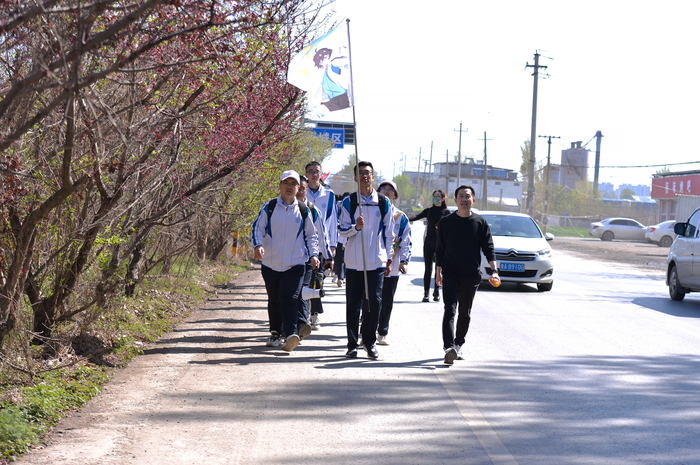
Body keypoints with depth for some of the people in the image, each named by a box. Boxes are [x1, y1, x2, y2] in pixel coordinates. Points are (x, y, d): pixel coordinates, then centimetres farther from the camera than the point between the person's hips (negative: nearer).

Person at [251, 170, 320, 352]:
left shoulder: (303, 211, 5)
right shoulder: (269, 207, 2)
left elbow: (311, 235, 15)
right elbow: (257, 228, 2)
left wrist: (313, 254, 2)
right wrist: (258, 245, -16)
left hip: (295, 264, -1)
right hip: (271, 263, 2)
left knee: (289, 298, -17)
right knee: (274, 301, 12)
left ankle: (290, 334, -22)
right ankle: (276, 334, 25)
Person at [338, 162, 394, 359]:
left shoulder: (383, 202, 6)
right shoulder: (348, 202, 3)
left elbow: (388, 233, 11)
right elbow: (342, 230, 2)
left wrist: (388, 259, 9)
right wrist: (356, 227, -18)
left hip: (377, 261, 1)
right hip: (354, 261, -1)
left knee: (374, 302, -2)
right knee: (353, 304, 2)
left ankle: (369, 341, 11)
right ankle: (352, 344, 10)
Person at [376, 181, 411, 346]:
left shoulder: (401, 217, 8)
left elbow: (405, 241, 5)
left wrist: (404, 261, -7)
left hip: (391, 266, 1)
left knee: (387, 302, 6)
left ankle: (382, 333, 17)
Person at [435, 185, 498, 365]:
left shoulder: (480, 222, 3)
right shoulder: (446, 222, 3)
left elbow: (488, 247, 1)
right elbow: (440, 249, 10)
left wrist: (494, 270, -12)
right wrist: (438, 272, 12)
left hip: (471, 276, 2)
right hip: (450, 274, -1)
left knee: (465, 313, 11)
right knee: (450, 311, -14)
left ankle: (458, 345, 26)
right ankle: (449, 347, -26)